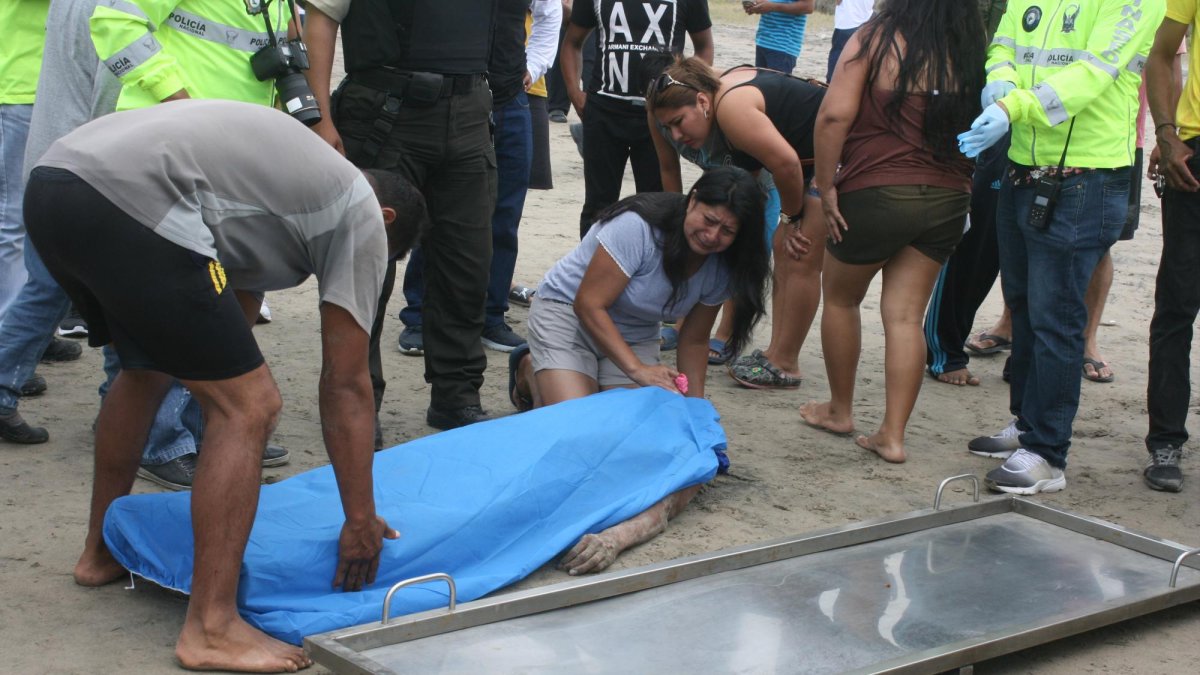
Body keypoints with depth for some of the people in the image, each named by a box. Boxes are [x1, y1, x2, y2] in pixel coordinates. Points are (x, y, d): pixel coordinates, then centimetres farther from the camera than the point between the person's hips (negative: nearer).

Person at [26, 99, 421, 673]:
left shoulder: (294, 174, 34)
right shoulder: (362, 216, 11)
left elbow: (238, 308, 40)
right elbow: (345, 388, 9)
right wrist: (361, 522, 15)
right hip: (130, 199, -10)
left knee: (147, 368, 32)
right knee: (248, 407, -4)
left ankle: (101, 553, 44)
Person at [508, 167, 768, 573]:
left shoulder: (721, 268, -9)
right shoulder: (638, 227, -30)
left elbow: (694, 341, 1)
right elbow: (589, 306, -28)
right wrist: (638, 369, -34)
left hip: (635, 334, 6)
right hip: (568, 313, -6)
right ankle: (530, 371, 10)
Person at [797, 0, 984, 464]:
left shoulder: (878, 38, -9)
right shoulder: (971, 51, 2)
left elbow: (835, 115, -16)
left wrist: (824, 185, -8)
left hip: (876, 194, -3)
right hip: (948, 199, 4)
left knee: (840, 297, 19)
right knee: (905, 315, 7)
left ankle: (840, 410, 31)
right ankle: (892, 435, 5)